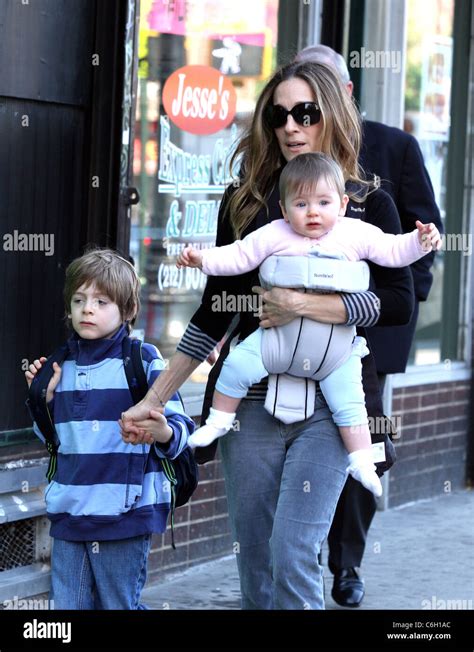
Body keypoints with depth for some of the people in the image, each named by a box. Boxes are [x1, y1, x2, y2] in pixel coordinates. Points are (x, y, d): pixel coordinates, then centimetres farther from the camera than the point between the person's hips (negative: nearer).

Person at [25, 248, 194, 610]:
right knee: (67, 607, 10)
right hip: (69, 512, 6)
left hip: (124, 513, -5)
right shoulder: (62, 365, 11)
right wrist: (45, 400, 5)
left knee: (119, 605, 3)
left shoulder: (144, 360, -5)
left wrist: (165, 434, -29)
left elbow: (179, 427, -6)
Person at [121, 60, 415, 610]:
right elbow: (214, 313, 12)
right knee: (254, 570, 7)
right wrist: (152, 401, 9)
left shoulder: (369, 204, 2)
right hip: (251, 403, 3)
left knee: (293, 559, -14)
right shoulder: (245, 202, 8)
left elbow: (399, 304, -9)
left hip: (328, 404, -3)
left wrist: (302, 305, -18)